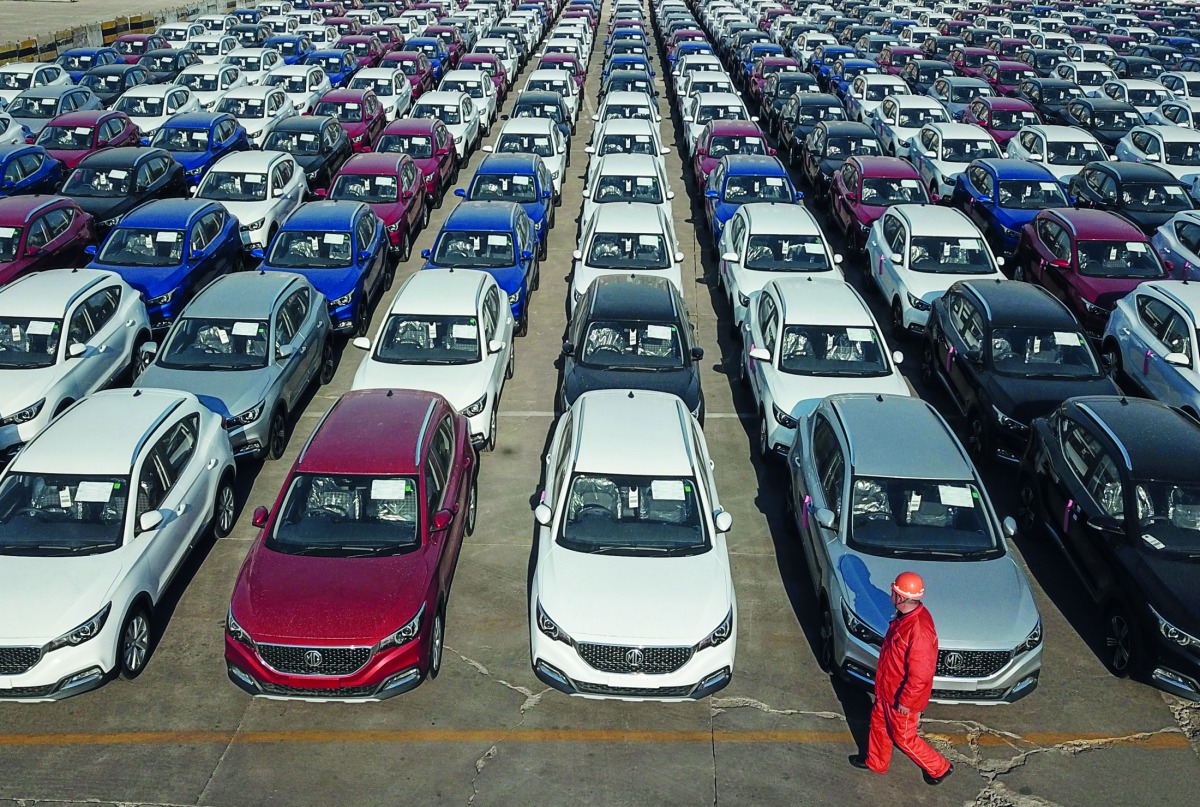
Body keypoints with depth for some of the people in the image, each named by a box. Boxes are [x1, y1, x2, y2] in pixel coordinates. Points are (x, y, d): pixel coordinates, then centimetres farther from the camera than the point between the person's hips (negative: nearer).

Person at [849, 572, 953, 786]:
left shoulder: (919, 631, -38)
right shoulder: (906, 615, -8)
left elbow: (920, 675, -31)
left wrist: (906, 701, -20)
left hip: (902, 696, -9)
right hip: (887, 688, 9)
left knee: (904, 738, 12)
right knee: (879, 722, 25)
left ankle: (939, 768, 33)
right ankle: (875, 762, 48)